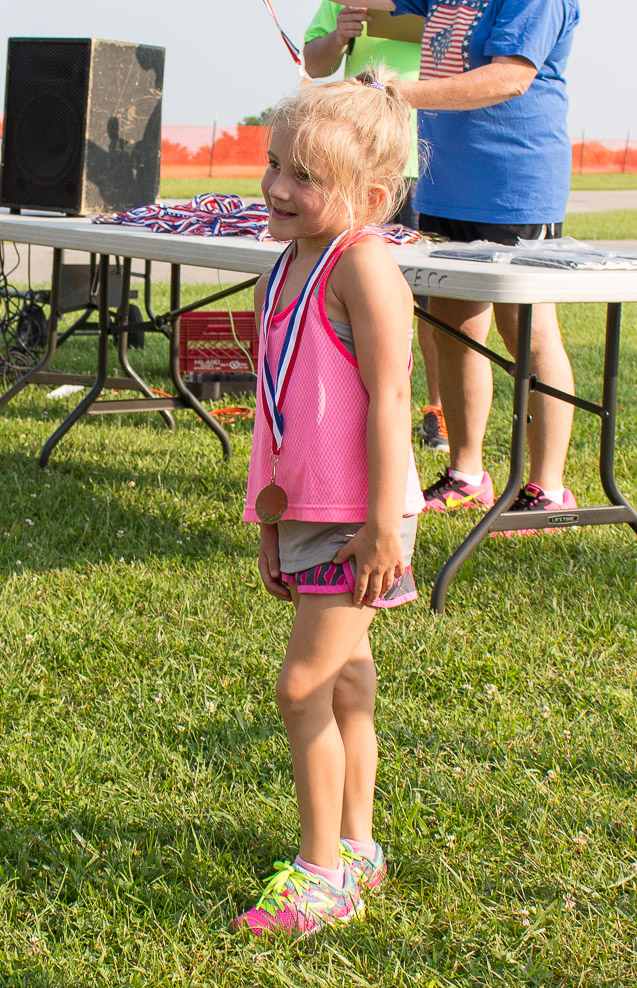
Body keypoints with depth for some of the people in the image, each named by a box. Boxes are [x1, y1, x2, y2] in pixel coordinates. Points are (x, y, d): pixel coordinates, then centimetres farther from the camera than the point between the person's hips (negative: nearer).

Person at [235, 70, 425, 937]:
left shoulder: (362, 263, -16)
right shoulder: (281, 276, 10)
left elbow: (388, 395, -20)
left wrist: (384, 522, -22)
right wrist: (272, 522, 19)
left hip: (358, 517, -8)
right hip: (307, 512, 8)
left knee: (303, 686, -8)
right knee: (345, 681, 16)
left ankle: (321, 876, 2)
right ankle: (355, 847, 27)